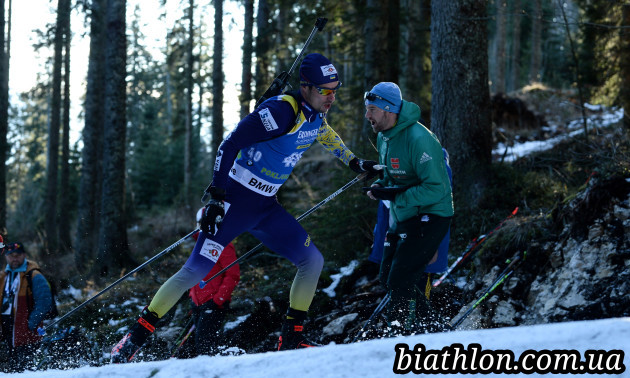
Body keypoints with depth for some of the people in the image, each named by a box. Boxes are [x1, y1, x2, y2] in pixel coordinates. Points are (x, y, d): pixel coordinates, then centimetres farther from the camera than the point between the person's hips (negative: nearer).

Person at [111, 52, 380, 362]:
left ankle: (291, 339, 9)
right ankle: (135, 337, -2)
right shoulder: (281, 110, -23)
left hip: (267, 208, 8)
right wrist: (216, 196, -26)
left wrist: (355, 163, 34)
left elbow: (325, 135, 31)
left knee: (313, 260, 0)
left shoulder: (315, 114, 4)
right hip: (235, 201, -8)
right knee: (196, 270, -10)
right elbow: (229, 145, -23)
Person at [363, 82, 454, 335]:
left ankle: (402, 333, -1)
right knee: (388, 277, 12)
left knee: (400, 281, -13)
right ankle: (433, 327, 22)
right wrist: (381, 186, -1)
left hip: (429, 217, -10)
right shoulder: (384, 136, 6)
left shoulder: (418, 139, -25)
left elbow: (436, 189, -27)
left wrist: (395, 196, -26)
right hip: (402, 217, 10)